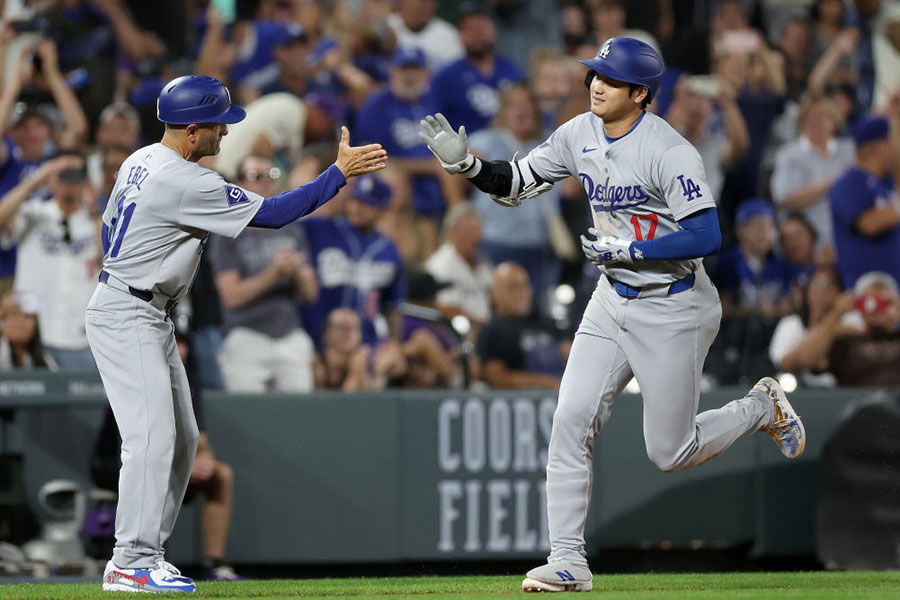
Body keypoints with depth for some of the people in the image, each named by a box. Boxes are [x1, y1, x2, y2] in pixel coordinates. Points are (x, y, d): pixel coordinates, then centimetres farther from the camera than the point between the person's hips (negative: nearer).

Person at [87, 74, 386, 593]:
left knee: (182, 438, 11)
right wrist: (340, 172, -16)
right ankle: (132, 564, -16)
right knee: (152, 436, -15)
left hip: (149, 315, 11)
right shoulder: (186, 183, -22)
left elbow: (111, 226, 21)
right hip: (127, 317, -11)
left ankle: (146, 555, 14)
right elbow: (272, 214, -21)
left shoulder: (142, 161, 9)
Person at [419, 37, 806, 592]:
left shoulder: (670, 151, -23)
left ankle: (764, 407, 29)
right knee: (571, 422, -6)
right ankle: (568, 562, -2)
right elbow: (516, 183, 6)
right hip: (614, 301, 6)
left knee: (670, 454, 2)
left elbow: (706, 236, -28)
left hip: (673, 310, -6)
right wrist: (467, 163, -12)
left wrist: (628, 249, -29)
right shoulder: (580, 135, -1)